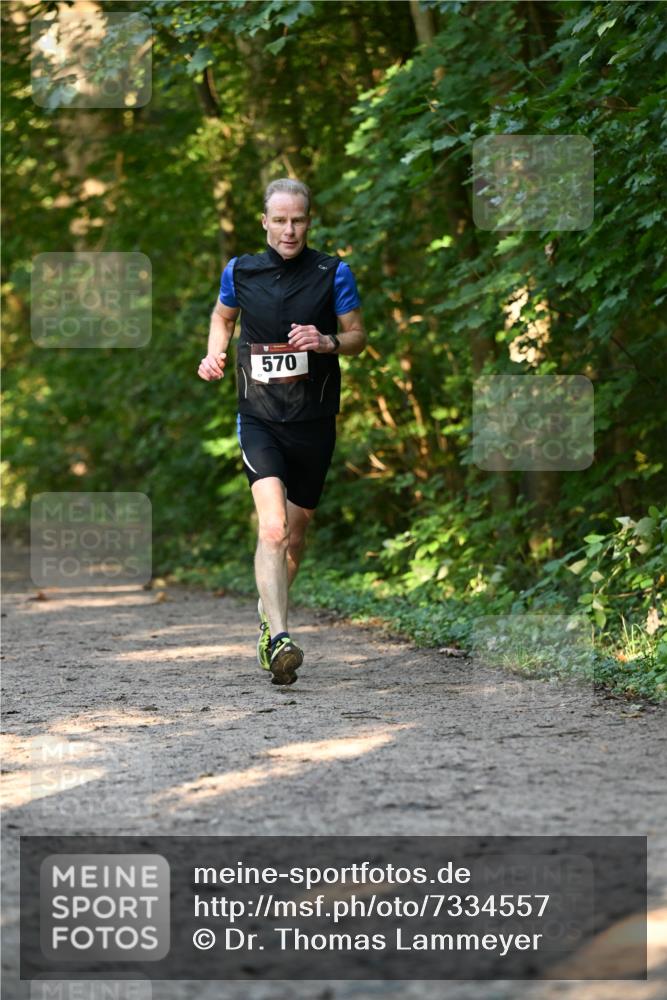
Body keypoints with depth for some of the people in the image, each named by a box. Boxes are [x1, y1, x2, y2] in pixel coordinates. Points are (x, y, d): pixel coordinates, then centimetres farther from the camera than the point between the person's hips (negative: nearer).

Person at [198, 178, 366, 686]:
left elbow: (358, 335, 6)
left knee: (295, 535, 14)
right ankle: (279, 637, -27)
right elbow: (223, 315, 22)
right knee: (272, 527, -21)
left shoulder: (333, 273, -2)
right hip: (259, 419, -1)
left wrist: (328, 342, -15)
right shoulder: (240, 271, 1)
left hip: (314, 422, 1)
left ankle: (269, 611, 41)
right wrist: (215, 356, 3)